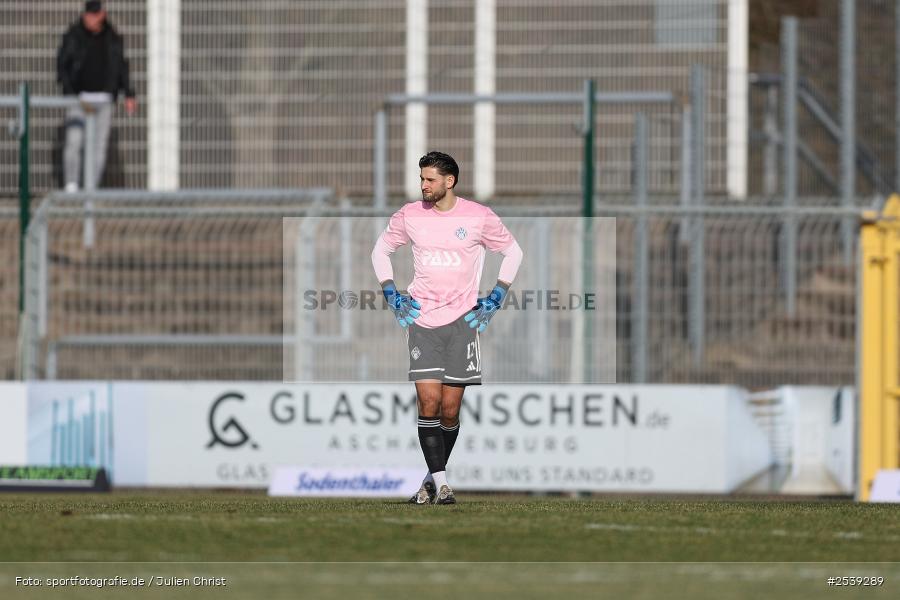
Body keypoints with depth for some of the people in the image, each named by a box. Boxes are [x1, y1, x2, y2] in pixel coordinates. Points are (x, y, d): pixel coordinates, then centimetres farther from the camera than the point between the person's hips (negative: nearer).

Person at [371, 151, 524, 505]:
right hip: (421, 319, 1)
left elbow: (513, 252, 12)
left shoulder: (479, 217, -2)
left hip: (463, 320, -1)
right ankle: (439, 481, -9)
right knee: (428, 402, -12)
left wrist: (494, 300, 6)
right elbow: (380, 251, 19)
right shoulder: (409, 216, 3)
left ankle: (433, 477, 15)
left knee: (450, 409, -2)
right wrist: (393, 297, 9)